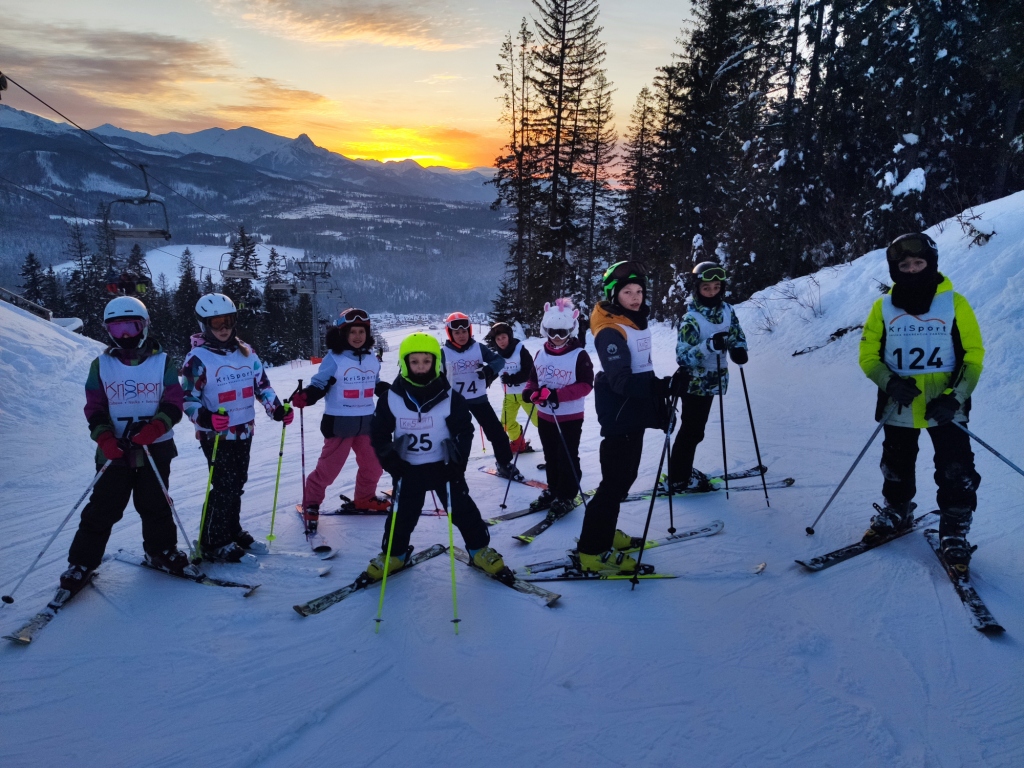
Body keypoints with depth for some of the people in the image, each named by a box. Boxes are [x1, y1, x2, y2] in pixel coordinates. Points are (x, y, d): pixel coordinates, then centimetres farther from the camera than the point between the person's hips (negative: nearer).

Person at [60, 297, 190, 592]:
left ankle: (161, 550, 28)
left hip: (155, 447, 0)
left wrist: (154, 427, -22)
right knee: (103, 506, 1)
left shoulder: (161, 361, 0)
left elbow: (173, 403, -5)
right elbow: (95, 408, 1)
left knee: (155, 504, 9)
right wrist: (104, 438, -16)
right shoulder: (101, 365, 3)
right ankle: (82, 562, 14)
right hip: (115, 449, 0)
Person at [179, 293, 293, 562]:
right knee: (224, 486, -6)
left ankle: (232, 530, 30)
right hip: (216, 435, -6)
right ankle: (213, 542, 8)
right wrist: (206, 418, -29)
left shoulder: (246, 352, 7)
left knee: (238, 483, 14)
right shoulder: (198, 358, -10)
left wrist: (277, 409, -1)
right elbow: (188, 398, -11)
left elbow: (262, 384, 13)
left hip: (244, 432, 6)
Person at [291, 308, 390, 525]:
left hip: (367, 422, 6)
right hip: (340, 423, -5)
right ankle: (311, 503, 17)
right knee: (329, 467, -2)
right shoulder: (334, 358, -10)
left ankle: (365, 498, 37)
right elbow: (319, 385, -9)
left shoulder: (372, 358, 6)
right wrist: (305, 397, -27)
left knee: (373, 465, 15)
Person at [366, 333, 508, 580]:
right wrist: (391, 461, -10)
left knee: (462, 509, 5)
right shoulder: (392, 398, -10)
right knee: (402, 513, 11)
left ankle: (479, 549, 22)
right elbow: (379, 433, -1)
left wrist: (457, 461, -16)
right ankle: (394, 554, 32)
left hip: (444, 466, -1)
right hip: (408, 468, 1)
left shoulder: (450, 397, -12)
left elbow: (464, 430, -6)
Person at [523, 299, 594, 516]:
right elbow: (533, 379, 11)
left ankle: (567, 497, 17)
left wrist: (558, 394, -28)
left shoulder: (579, 355, -15)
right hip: (545, 416, 6)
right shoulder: (541, 354, 3)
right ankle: (552, 491, 32)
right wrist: (530, 391, -13)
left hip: (570, 417, -6)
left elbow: (586, 385, -19)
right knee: (550, 457, 18)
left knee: (567, 459, 4)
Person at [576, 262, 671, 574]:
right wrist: (662, 386, -36)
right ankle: (593, 550, 2)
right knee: (615, 481, -6)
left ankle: (603, 532, 33)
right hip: (619, 416, -10)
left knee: (626, 476, 18)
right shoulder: (610, 331, -19)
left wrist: (660, 388, 19)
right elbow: (621, 381, -27)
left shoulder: (638, 322, 10)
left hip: (635, 413, 10)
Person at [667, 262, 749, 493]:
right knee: (692, 431, 1)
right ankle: (678, 479, 14)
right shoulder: (691, 319, -21)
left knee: (696, 429, 18)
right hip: (694, 383, -6)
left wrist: (739, 349, -17)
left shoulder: (727, 310, -2)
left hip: (713, 381, 7)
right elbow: (683, 357, -24)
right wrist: (710, 345, -38)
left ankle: (683, 471, 34)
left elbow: (737, 335, 6)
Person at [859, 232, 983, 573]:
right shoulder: (883, 307, 0)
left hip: (945, 407, -2)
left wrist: (956, 396, -14)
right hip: (899, 406, 2)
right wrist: (889, 382, -17)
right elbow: (868, 355, 1)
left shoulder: (954, 304, -4)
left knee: (956, 472, -3)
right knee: (896, 466, 16)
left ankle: (955, 530, 12)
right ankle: (897, 511, 37)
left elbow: (973, 354, -2)